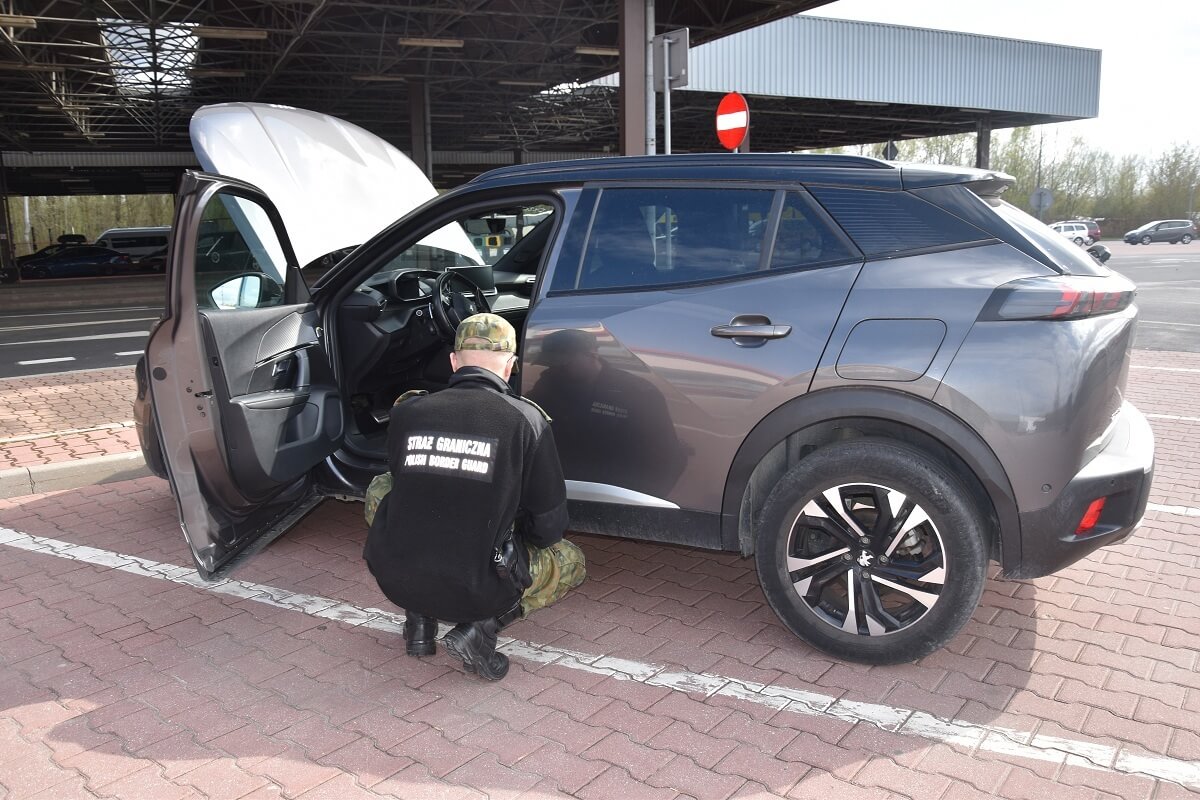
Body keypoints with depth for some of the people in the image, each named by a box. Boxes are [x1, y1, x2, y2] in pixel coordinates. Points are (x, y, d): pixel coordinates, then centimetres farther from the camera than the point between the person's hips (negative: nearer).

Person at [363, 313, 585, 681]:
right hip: (476, 592, -2)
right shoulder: (526, 419, -8)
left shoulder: (405, 412, 0)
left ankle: (419, 620, 20)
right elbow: (549, 526, -1)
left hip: (397, 583, 3)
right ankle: (482, 627, 1)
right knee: (571, 561, 23)